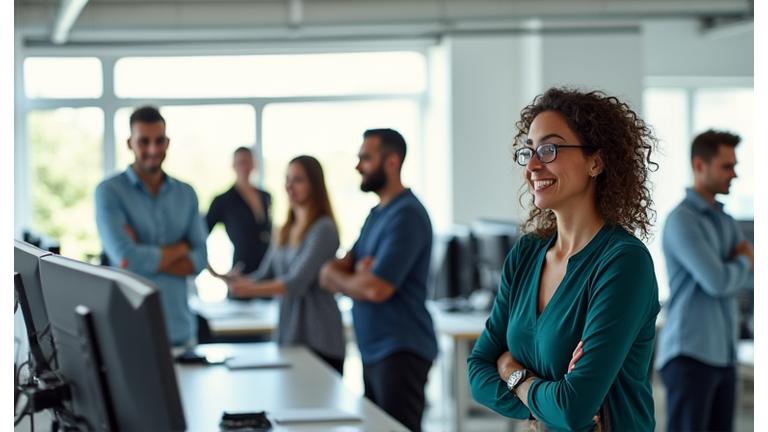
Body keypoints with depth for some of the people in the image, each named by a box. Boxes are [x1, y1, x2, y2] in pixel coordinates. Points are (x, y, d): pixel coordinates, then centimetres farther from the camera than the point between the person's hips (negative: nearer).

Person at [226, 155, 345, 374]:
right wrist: (237, 282, -5)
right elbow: (264, 275, 14)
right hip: (288, 335, 7)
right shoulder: (286, 231, 14)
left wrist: (251, 290, -26)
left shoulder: (323, 229, -10)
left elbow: (298, 282, -18)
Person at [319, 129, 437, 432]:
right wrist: (355, 272, -10)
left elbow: (376, 289, -21)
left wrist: (336, 276, -1)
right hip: (373, 351, 9)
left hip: (400, 353, -9)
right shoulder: (377, 214, 16)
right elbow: (330, 274, 12)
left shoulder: (406, 215, -14)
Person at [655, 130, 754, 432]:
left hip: (722, 355, 9)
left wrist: (740, 265, -11)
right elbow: (718, 283, -20)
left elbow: (754, 278, 10)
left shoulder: (726, 223, 17)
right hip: (689, 354, -9)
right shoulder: (681, 221, -13)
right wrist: (744, 263, 1)